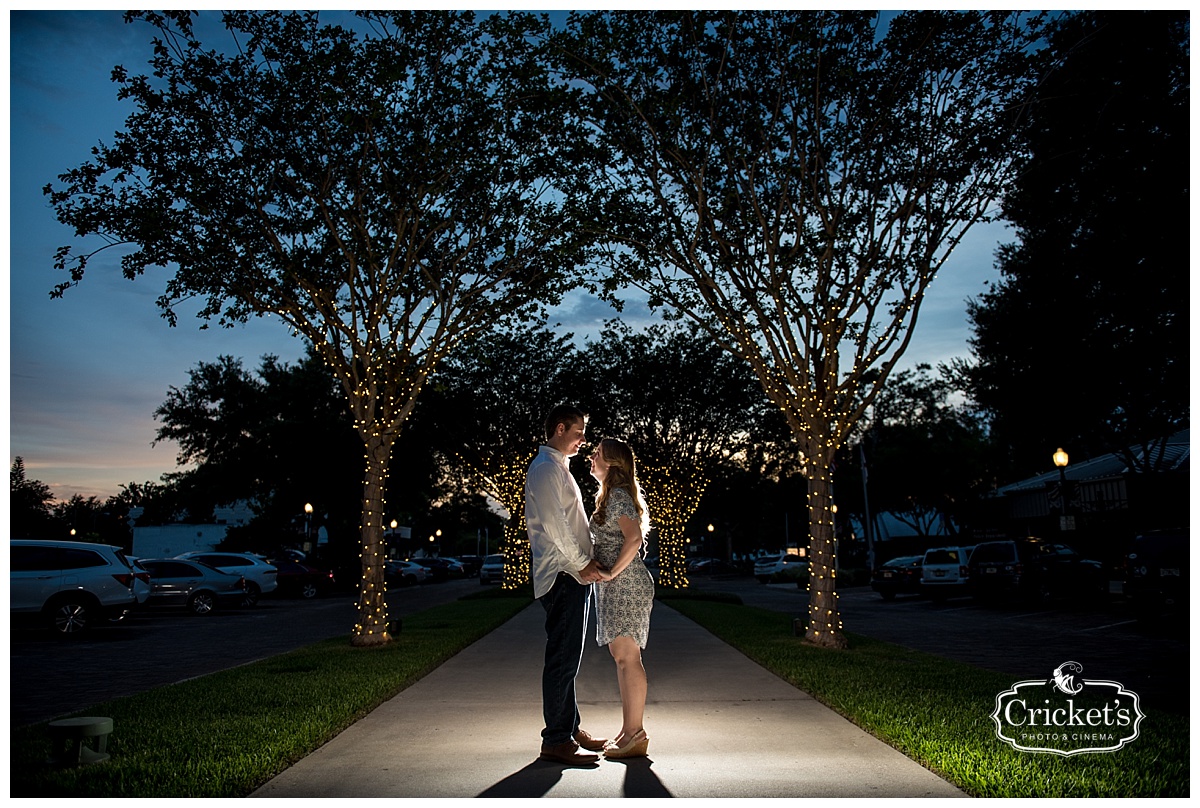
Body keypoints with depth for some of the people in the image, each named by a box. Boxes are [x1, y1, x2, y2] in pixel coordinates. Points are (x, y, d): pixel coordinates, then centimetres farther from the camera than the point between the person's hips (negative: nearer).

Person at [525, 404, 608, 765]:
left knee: (568, 656, 15)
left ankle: (570, 728, 25)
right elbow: (553, 524, -18)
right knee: (562, 658, -7)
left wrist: (586, 562, 16)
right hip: (563, 576, -10)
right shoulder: (545, 468, -11)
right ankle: (555, 741, -1)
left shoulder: (558, 468, 22)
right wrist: (581, 563, -15)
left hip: (573, 574, 11)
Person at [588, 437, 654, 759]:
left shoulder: (619, 496, -13)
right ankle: (629, 730, 18)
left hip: (625, 584, -10)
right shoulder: (608, 495, 18)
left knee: (627, 657, -6)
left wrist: (612, 572, -18)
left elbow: (634, 539, -24)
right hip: (615, 588, 10)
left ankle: (635, 736, 0)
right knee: (621, 656, 12)